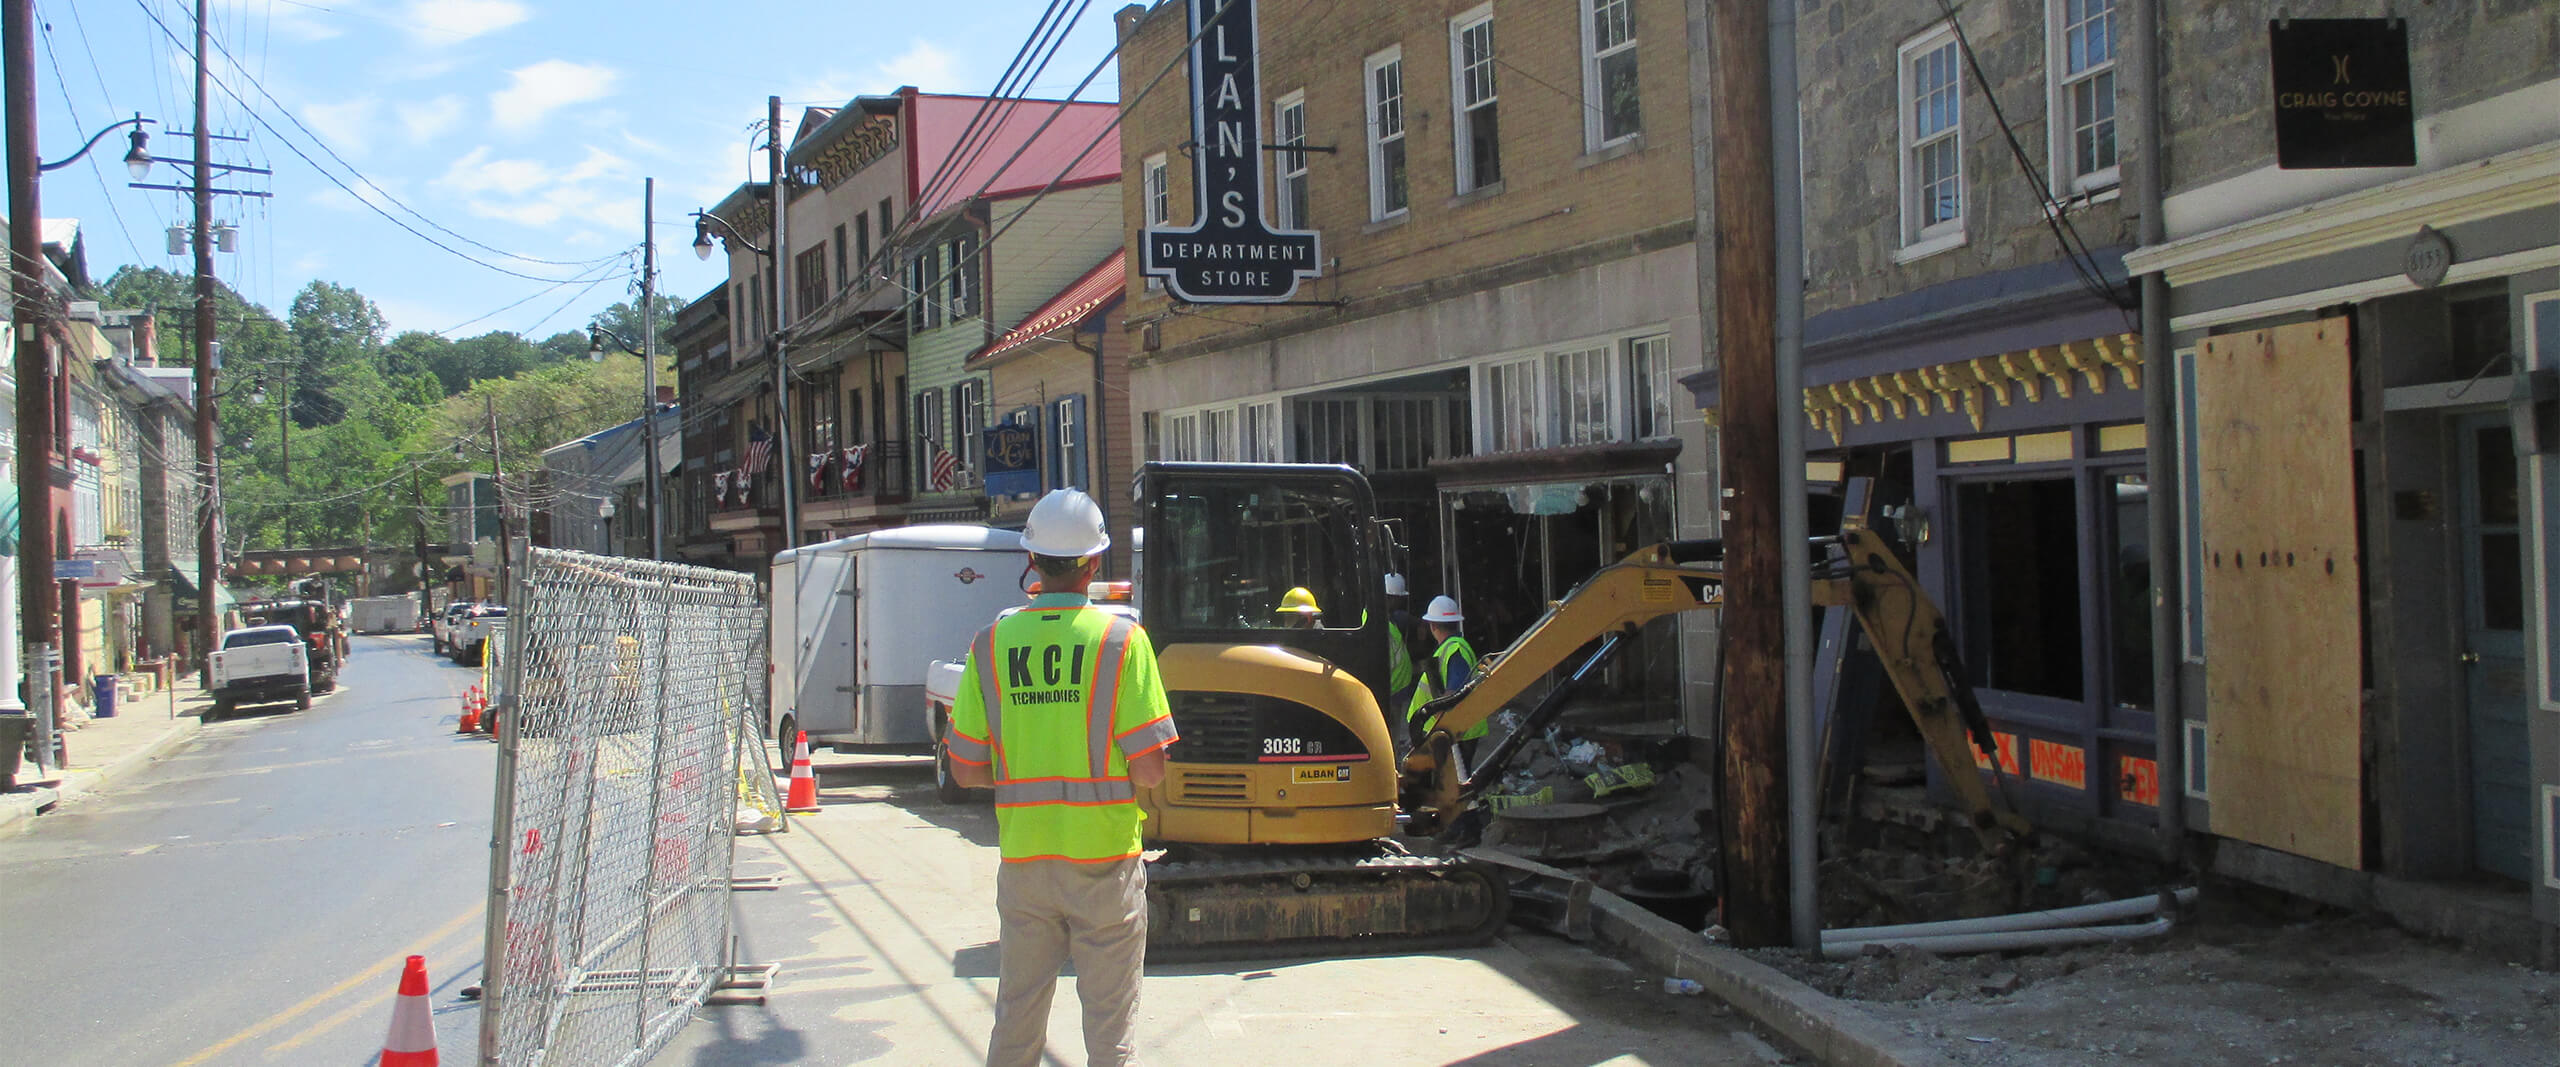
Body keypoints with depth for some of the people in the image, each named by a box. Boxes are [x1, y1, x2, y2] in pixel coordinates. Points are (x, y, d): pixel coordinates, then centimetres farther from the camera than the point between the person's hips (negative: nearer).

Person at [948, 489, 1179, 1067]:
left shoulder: (991, 643, -2)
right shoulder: (1122, 639, -10)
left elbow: (967, 770, 1)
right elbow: (1149, 771, -12)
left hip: (1023, 858, 3)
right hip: (1105, 857, -3)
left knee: (1016, 1018, 15)